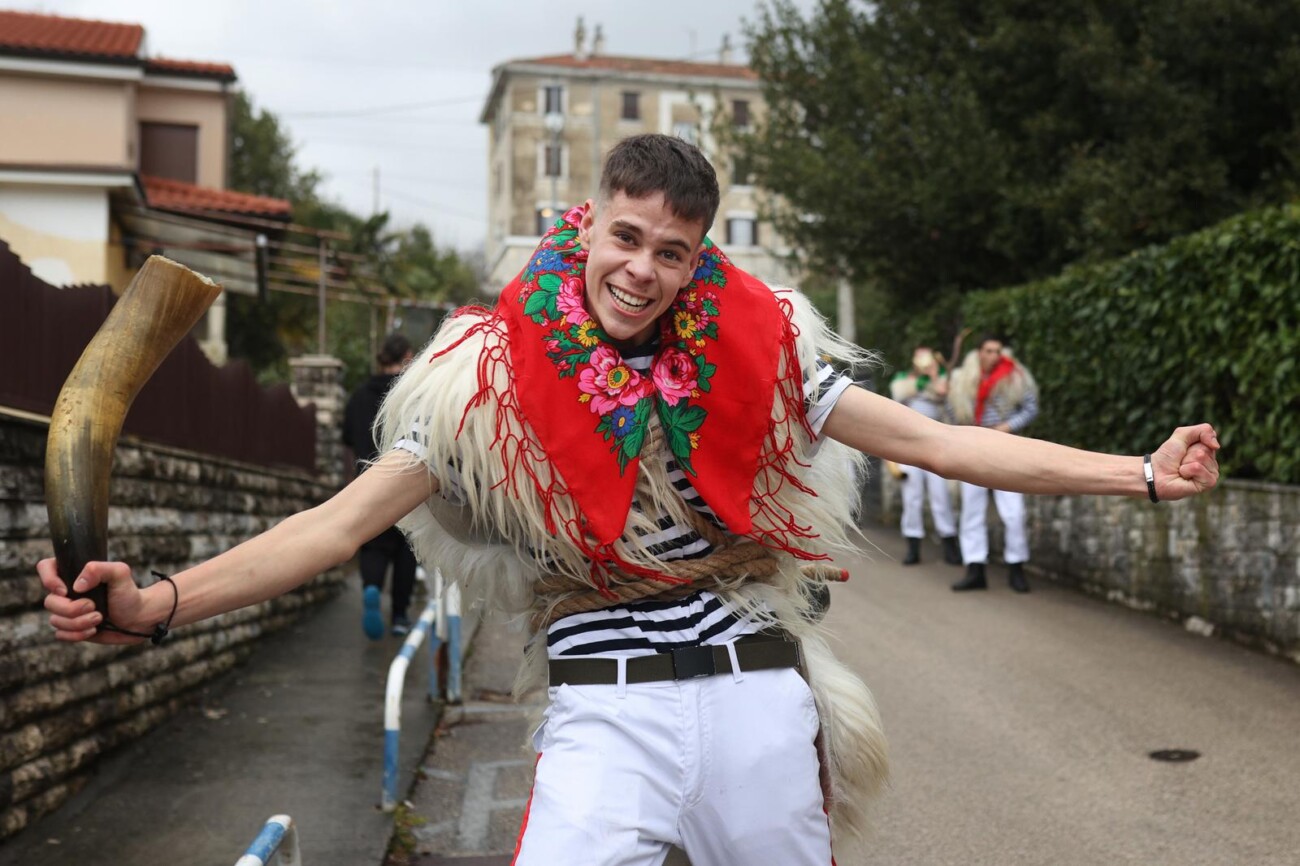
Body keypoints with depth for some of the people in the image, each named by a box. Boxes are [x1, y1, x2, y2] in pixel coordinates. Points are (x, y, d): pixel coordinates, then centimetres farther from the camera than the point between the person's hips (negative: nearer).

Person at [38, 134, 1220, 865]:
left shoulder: (755, 350, 0)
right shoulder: (500, 376, -5)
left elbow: (932, 440, 2)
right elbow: (342, 522, -8)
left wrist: (1136, 472, -2)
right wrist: (157, 602, -20)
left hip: (758, 694, 2)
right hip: (606, 711, -2)